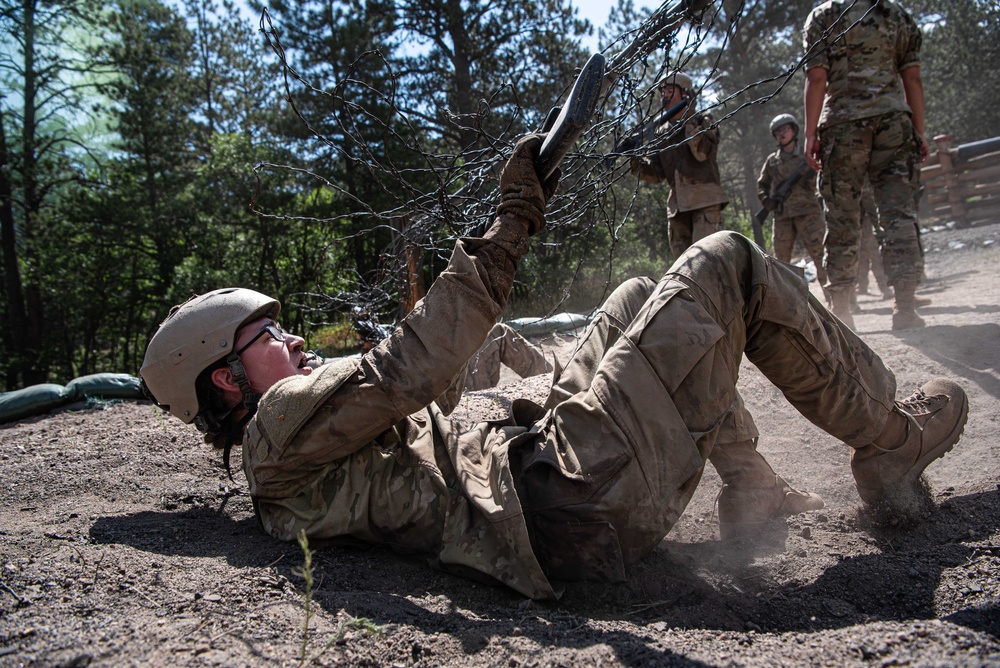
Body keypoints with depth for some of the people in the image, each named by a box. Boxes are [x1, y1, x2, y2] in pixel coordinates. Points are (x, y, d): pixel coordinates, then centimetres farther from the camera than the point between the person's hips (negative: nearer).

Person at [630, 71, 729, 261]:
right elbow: (656, 174, 12)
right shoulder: (663, 132, 17)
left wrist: (689, 123, -17)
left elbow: (703, 152, -15)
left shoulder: (703, 122, 4)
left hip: (705, 201, -6)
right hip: (678, 204, 6)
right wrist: (636, 161, -5)